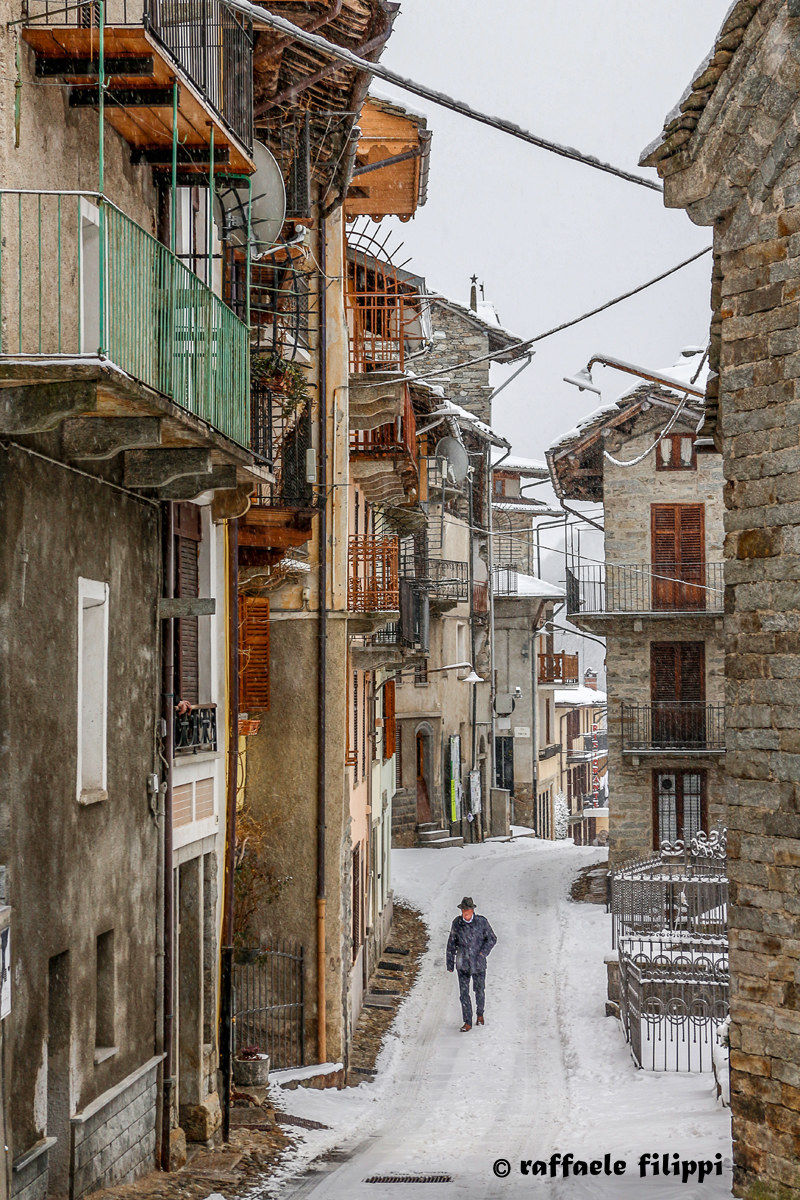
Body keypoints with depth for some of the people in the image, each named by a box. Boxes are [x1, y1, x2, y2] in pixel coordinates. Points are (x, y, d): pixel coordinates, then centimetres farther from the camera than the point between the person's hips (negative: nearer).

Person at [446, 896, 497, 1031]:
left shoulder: (481, 922, -9)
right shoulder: (457, 923, -5)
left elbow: (491, 939, 0)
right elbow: (451, 944, 4)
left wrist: (483, 953, -15)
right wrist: (450, 963, 6)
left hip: (478, 963, 0)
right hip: (463, 964, 0)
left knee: (479, 990, 13)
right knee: (463, 992, -4)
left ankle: (479, 1014, 39)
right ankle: (468, 1022, 2)